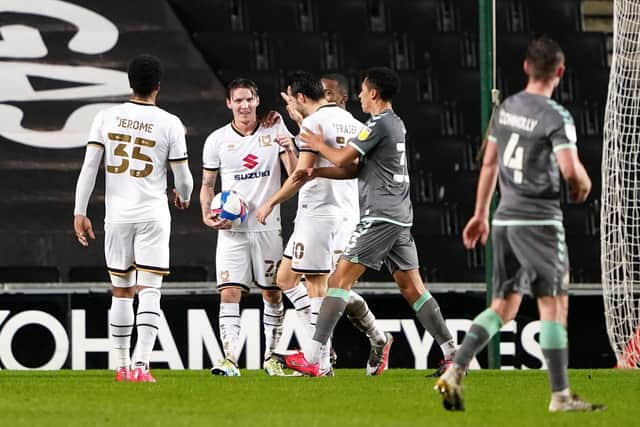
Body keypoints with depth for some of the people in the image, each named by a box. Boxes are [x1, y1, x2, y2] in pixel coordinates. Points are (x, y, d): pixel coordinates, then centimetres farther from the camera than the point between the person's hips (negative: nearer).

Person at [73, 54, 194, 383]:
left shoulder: (106, 117, 1)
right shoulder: (170, 124, -5)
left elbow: (89, 167, -2)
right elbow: (182, 176, 0)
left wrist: (80, 212, 2)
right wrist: (184, 196, 22)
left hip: (116, 216, 3)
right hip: (152, 215, -3)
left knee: (120, 292, 13)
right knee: (149, 291, -6)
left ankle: (122, 366, 17)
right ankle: (141, 365, -19)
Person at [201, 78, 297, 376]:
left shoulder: (275, 131, 1)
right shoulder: (217, 140, 2)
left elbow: (295, 174, -2)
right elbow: (207, 184, 12)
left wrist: (289, 150, -22)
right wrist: (207, 215, -4)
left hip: (267, 226, 0)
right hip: (231, 228, 0)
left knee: (273, 293, 5)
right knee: (229, 292, -11)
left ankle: (271, 356, 17)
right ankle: (230, 358, -15)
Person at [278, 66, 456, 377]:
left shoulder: (379, 125, -11)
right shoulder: (396, 124, 18)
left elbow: (343, 158, -10)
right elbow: (356, 169, 18)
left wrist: (320, 145, 10)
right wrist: (316, 173, 10)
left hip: (379, 217, -9)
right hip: (400, 216, 9)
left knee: (340, 279, -9)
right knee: (411, 287, 9)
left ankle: (311, 358, -13)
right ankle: (451, 353, 4)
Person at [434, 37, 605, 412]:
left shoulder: (506, 108, 10)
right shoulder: (557, 117, -12)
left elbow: (489, 163, 17)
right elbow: (570, 169, -24)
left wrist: (481, 215, 24)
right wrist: (583, 183, 0)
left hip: (505, 218, 7)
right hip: (540, 220, -7)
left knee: (504, 307, 11)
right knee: (555, 304, 0)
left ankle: (454, 372, -3)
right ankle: (561, 396, 1)